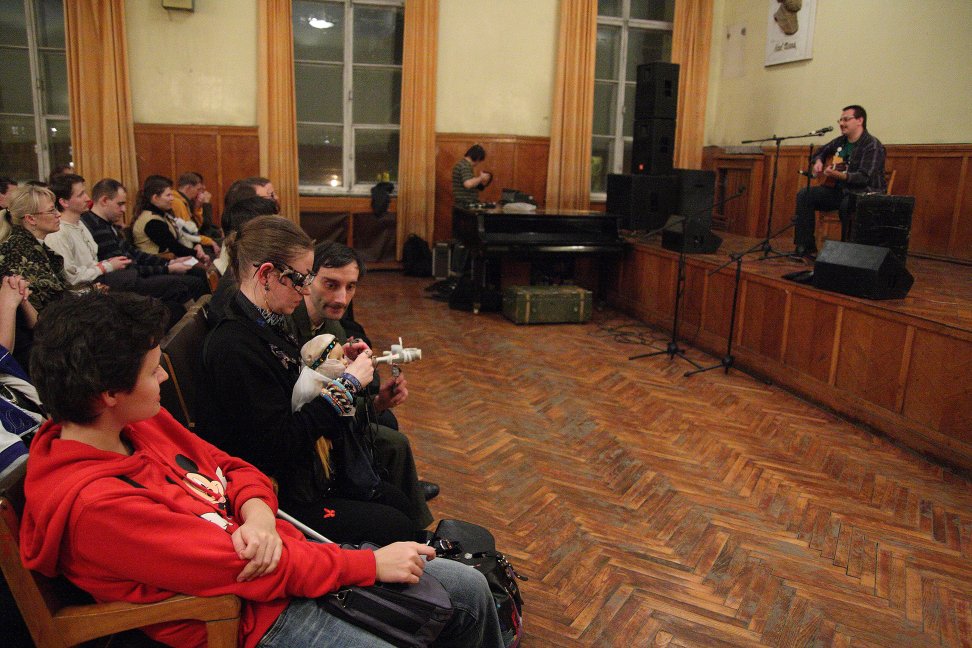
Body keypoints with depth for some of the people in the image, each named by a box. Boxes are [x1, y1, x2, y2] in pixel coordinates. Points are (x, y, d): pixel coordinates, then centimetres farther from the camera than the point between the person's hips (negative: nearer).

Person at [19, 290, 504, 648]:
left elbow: (233, 468, 10)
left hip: (286, 550, 8)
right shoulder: (93, 502, -26)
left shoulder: (143, 422, 0)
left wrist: (259, 516, -15)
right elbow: (248, 572, -25)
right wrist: (371, 563, -16)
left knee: (469, 589, 8)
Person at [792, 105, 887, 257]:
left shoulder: (872, 146, -13)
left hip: (865, 194, -7)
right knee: (804, 195, -10)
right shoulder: (840, 141, 10)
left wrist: (839, 175, -38)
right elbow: (820, 152, 29)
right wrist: (818, 162, 6)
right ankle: (805, 246, -13)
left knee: (847, 203, -40)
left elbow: (864, 177, -24)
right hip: (839, 190, 7)